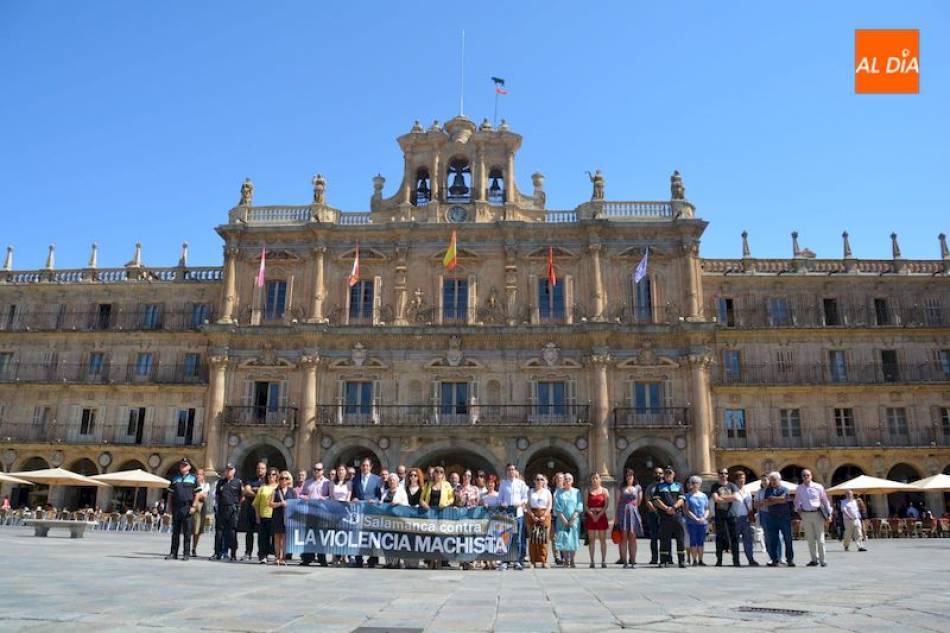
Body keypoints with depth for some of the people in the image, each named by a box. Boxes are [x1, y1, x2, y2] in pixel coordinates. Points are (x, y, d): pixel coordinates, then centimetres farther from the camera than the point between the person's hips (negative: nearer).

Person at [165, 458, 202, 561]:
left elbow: (197, 494, 1)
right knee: (175, 531, 6)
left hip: (187, 507, -3)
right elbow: (170, 494, 15)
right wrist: (170, 506, 6)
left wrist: (193, 506, -8)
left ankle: (186, 553, 4)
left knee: (187, 532, 0)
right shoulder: (175, 479, 14)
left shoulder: (193, 478, 5)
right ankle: (173, 553, 12)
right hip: (176, 507, 3)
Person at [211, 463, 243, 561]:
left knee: (232, 532, -3)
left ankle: (233, 554, 1)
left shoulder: (238, 482, 4)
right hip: (221, 509, 3)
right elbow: (216, 495, 17)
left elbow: (242, 496, 8)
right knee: (219, 531, 5)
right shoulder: (220, 482, 12)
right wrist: (217, 505, 8)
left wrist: (237, 506, 1)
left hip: (233, 510, -3)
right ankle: (217, 553, 12)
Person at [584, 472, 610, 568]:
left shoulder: (604, 491, 5)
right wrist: (592, 514, -10)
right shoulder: (588, 491, 9)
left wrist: (599, 515, -12)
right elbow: (585, 505, 4)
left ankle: (603, 561, 4)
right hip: (590, 516, 1)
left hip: (601, 516, -1)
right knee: (591, 539, 1)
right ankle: (592, 561, 5)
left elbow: (606, 505, -3)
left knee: (602, 539, 0)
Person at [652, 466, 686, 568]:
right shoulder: (659, 486, 12)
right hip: (664, 516, -1)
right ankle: (664, 561, 4)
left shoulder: (679, 485, 16)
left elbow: (681, 499, 5)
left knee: (680, 538, -1)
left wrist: (674, 507, -12)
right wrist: (666, 508, -11)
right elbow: (656, 500, 2)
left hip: (677, 515, 1)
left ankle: (682, 560, 4)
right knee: (664, 539, 0)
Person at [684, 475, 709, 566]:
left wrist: (704, 518, -6)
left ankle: (700, 560, 10)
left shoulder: (704, 496, 12)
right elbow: (686, 510, -5)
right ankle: (694, 560, 3)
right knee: (693, 541, -1)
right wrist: (696, 519, -13)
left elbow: (707, 509, 12)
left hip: (703, 522, 3)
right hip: (691, 522, -3)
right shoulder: (688, 496, 1)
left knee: (701, 541, 5)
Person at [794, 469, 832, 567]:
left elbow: (825, 500, 3)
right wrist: (798, 509, 0)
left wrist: (829, 515, 0)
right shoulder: (799, 489, 6)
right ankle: (814, 560, 15)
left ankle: (822, 560, 6)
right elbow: (797, 502, 17)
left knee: (820, 539, 0)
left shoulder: (818, 487, -1)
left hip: (817, 514, -2)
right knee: (810, 539, 7)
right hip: (805, 515, 2)